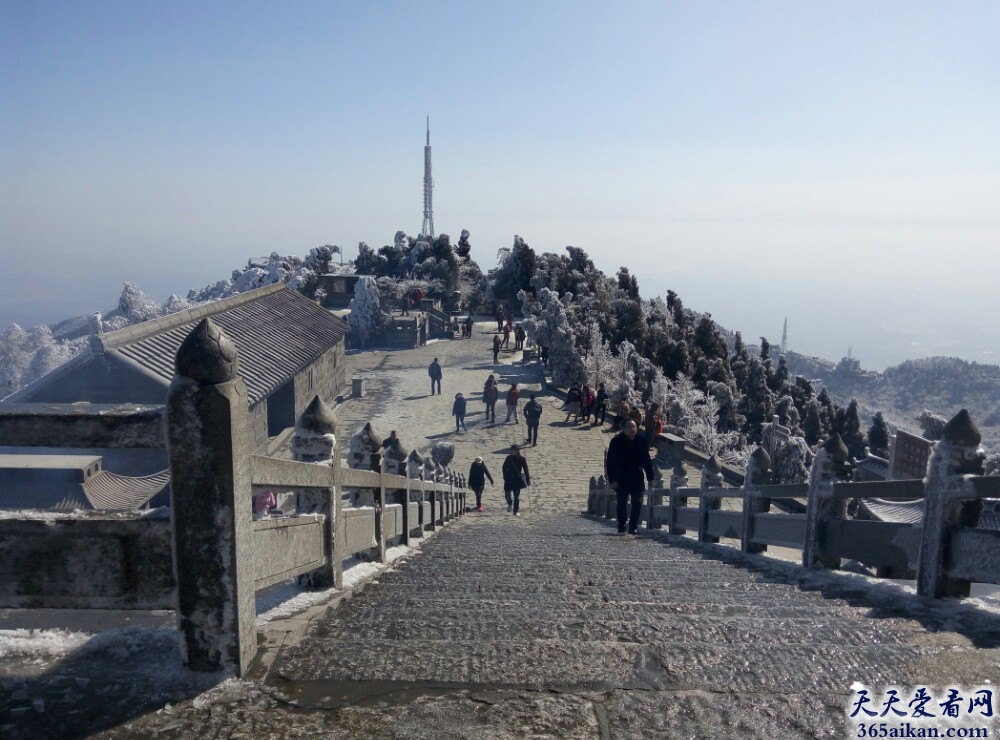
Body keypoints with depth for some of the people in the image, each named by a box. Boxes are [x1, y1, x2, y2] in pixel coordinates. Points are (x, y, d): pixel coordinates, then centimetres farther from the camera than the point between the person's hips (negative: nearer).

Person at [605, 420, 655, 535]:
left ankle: (633, 527, 12)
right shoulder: (616, 441, -5)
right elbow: (611, 462, -5)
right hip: (622, 478, -2)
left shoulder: (641, 441, 4)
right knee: (622, 503, 3)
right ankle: (621, 527, 12)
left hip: (637, 478, 3)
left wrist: (650, 477, 4)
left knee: (637, 503, 2)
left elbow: (647, 461, 10)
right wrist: (612, 479, -11)